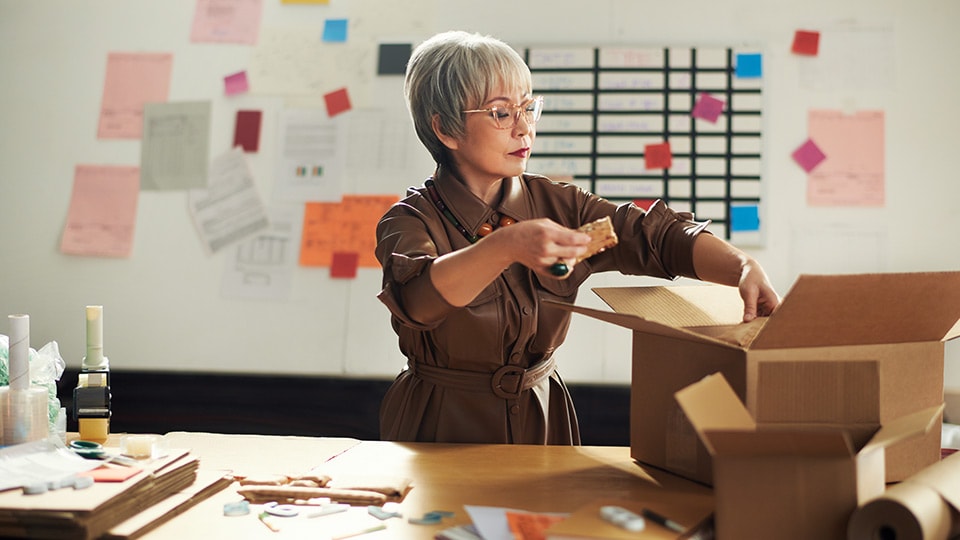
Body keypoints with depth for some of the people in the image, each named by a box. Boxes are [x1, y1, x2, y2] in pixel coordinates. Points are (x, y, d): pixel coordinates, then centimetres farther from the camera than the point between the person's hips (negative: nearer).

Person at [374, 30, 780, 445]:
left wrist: (744, 268, -24)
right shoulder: (413, 219, -9)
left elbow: (659, 236, -6)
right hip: (443, 429, -3)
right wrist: (506, 246, -46)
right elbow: (416, 297, -30)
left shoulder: (554, 204, 4)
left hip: (543, 422, 3)